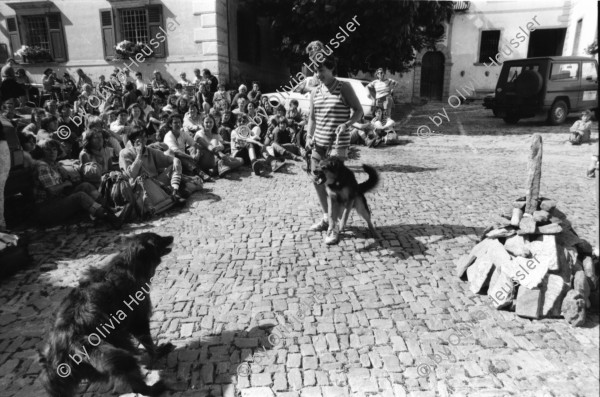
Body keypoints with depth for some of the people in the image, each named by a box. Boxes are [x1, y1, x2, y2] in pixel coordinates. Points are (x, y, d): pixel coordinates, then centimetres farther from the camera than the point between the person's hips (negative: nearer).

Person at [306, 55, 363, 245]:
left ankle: (333, 227, -2)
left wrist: (346, 124, -21)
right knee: (317, 180, 11)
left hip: (338, 143, -6)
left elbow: (359, 111, -3)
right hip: (319, 142, 6)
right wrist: (309, 136, 2)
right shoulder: (315, 92, 9)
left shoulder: (344, 88, -5)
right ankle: (326, 218, 29)